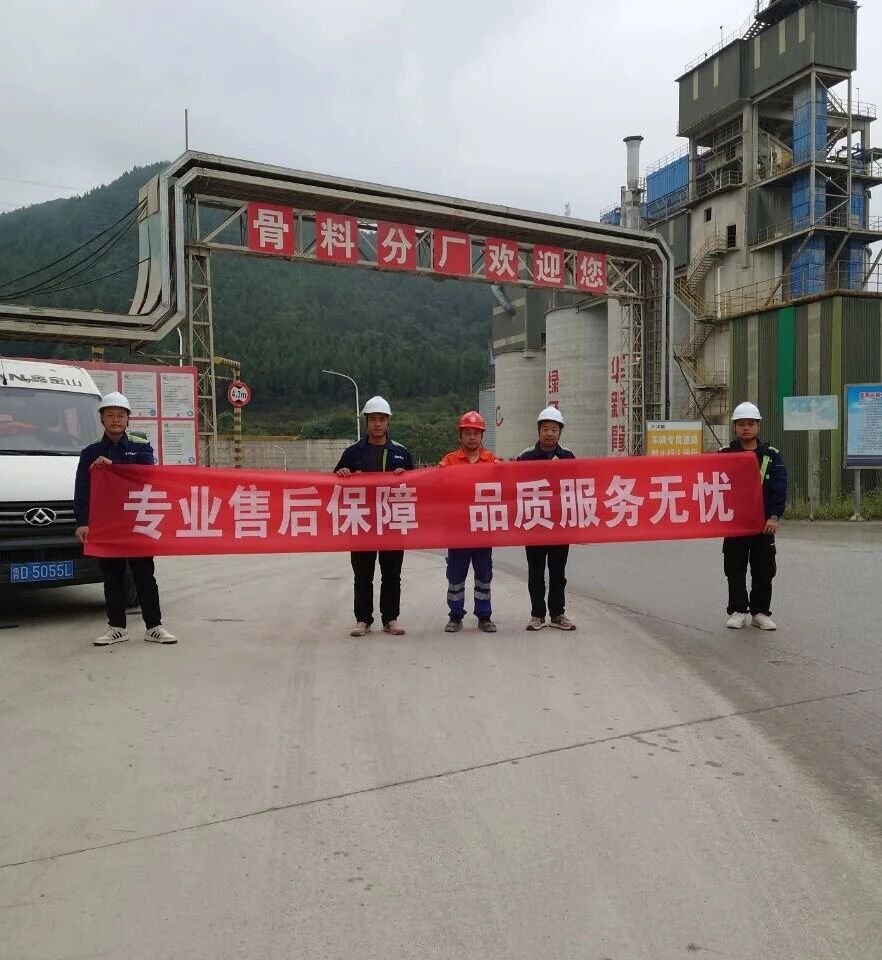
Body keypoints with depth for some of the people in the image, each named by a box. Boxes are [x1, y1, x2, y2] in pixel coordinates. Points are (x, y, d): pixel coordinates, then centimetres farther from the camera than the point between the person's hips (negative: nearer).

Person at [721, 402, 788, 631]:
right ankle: (738, 611, 13)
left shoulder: (772, 455, 2)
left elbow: (779, 488, -3)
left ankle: (760, 612, 16)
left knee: (764, 570, 5)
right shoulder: (725, 455, 3)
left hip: (764, 523, 0)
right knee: (735, 571, 4)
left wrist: (774, 517, -13)